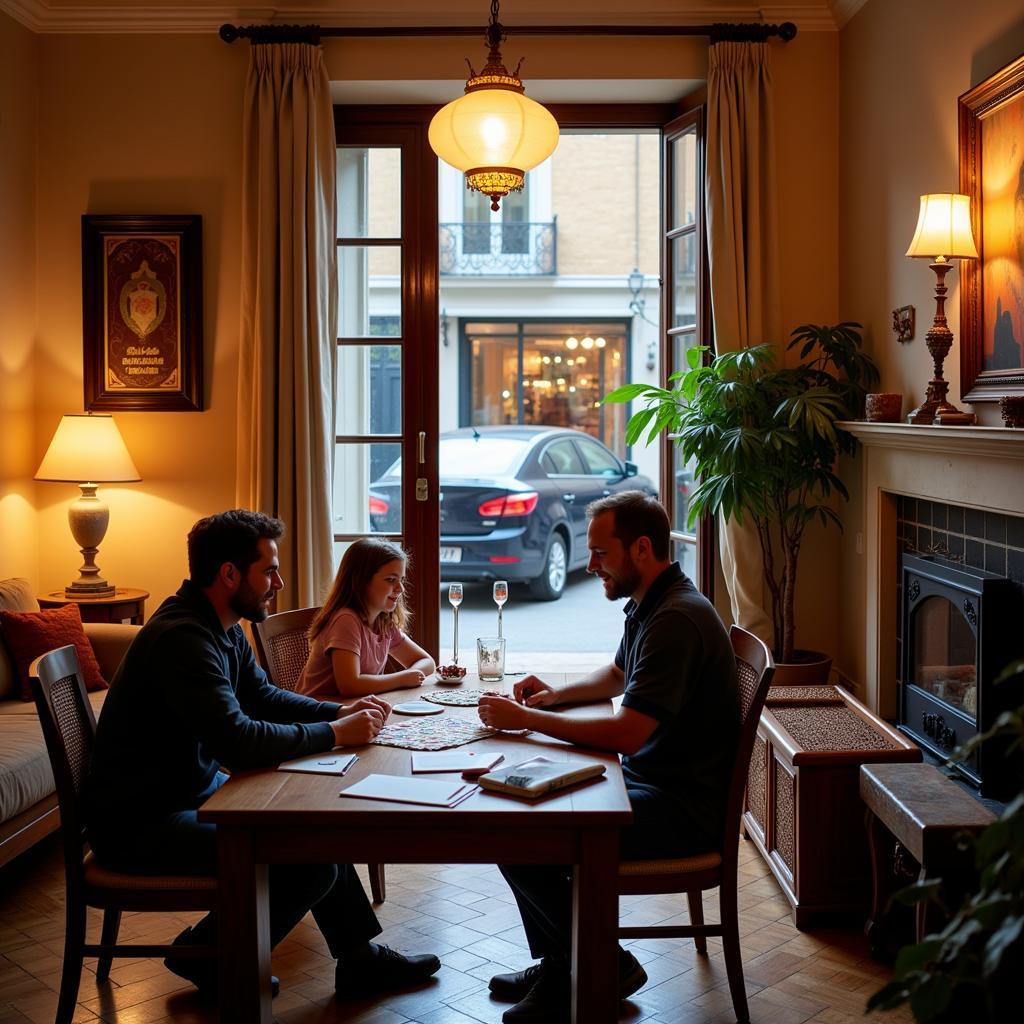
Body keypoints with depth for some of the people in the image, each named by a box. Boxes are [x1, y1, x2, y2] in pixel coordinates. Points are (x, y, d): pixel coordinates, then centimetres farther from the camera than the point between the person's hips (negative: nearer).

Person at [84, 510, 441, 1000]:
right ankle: (207, 955, 6)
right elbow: (239, 740, -32)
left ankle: (359, 958, 20)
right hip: (140, 822, -10)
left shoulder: (223, 628, 4)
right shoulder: (181, 637, -26)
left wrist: (341, 711, 1)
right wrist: (333, 734, -20)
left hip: (196, 789, 10)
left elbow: (263, 696, 16)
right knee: (312, 863, -17)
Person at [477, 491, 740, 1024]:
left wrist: (526, 719, -19)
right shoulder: (647, 605, 10)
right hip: (649, 784, 11)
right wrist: (557, 694, 11)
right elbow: (618, 675, 30)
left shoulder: (677, 619, -23)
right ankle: (557, 967, 16)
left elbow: (626, 734, -28)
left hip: (684, 810, -10)